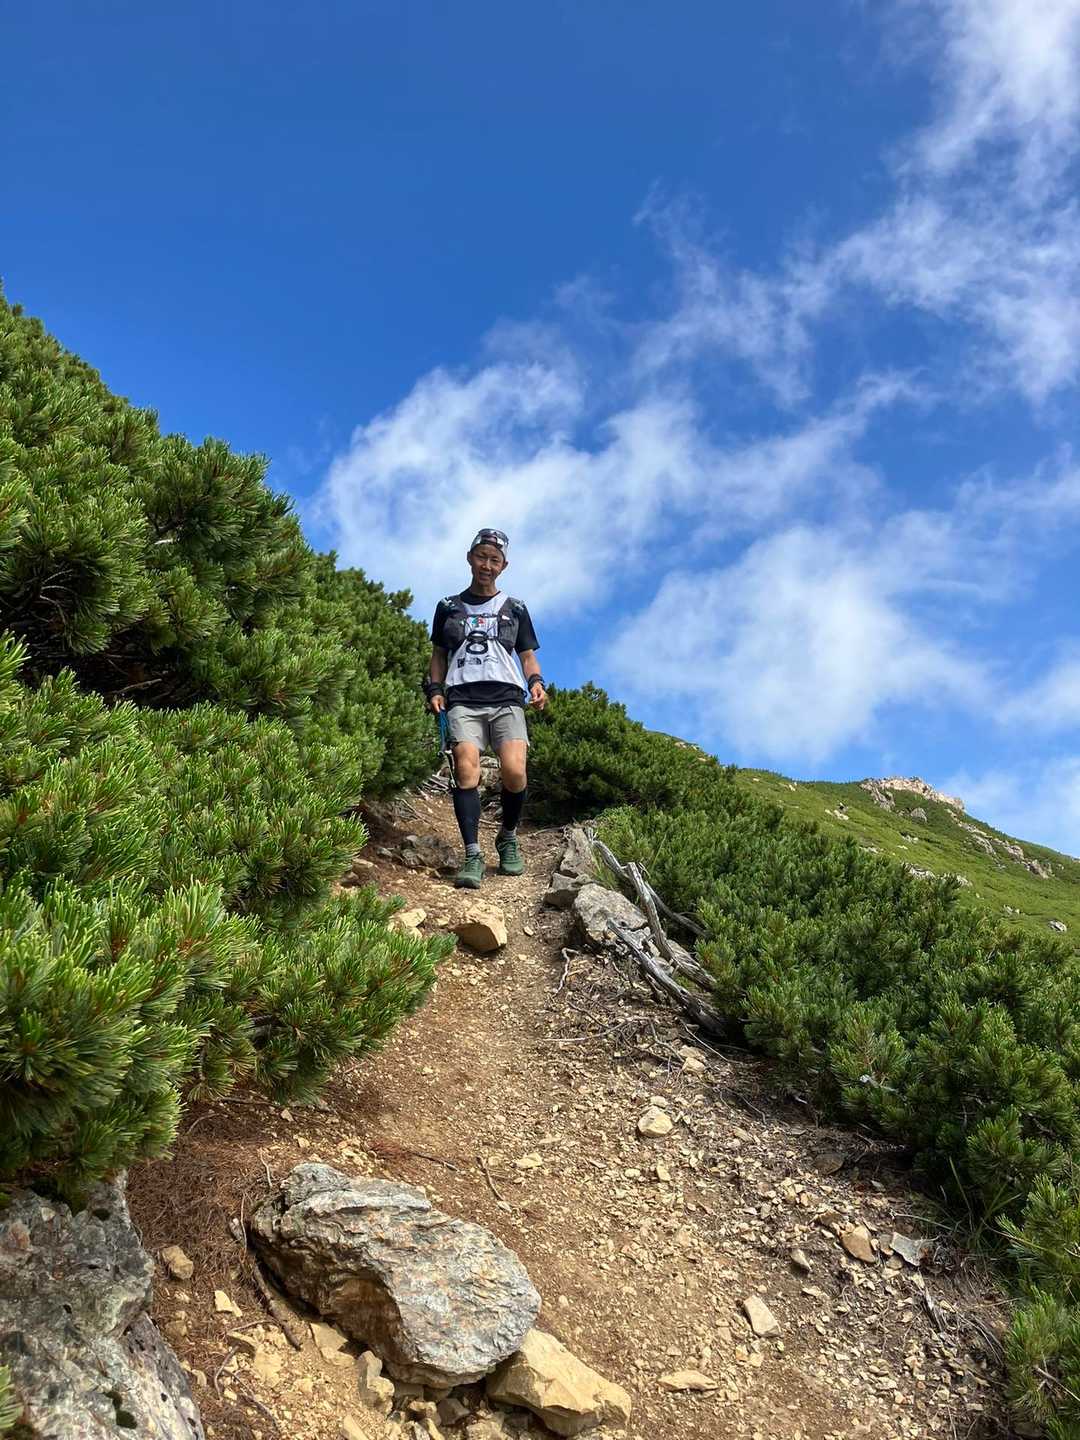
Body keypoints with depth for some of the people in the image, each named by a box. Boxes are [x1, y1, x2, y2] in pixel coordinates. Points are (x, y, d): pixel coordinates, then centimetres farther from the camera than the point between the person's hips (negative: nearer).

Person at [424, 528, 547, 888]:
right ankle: (473, 856, -23)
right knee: (466, 768, -22)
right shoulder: (448, 607, 19)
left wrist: (535, 682, -2)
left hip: (506, 697, 0)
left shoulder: (515, 609, 18)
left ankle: (508, 838, 6)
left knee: (514, 771, -20)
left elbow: (528, 656, 18)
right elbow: (439, 655, 21)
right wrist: (434, 690, 5)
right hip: (463, 699, 0)